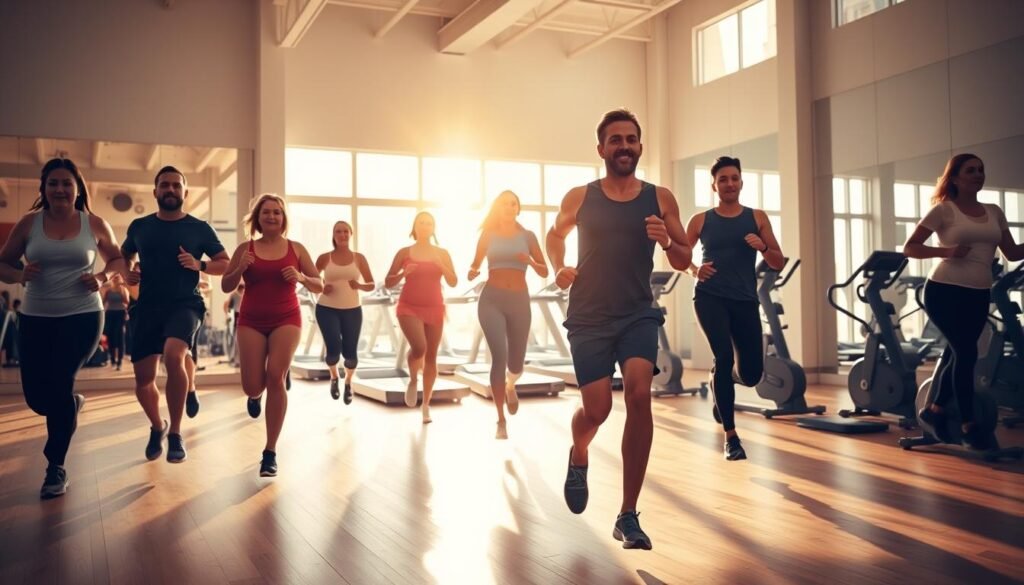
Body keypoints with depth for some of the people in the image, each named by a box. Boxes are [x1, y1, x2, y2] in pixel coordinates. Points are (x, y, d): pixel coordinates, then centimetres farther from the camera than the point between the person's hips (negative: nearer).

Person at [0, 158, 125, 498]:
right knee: (36, 396, 4)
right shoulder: (29, 223, 1)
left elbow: (117, 259, 13)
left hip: (82, 317, -2)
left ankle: (56, 469, 6)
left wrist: (103, 278, -8)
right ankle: (71, 406, 42)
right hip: (35, 319, 3)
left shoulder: (94, 224, 0)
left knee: (59, 386, -10)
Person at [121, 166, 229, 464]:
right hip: (147, 307, 3)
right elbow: (122, 257, 23)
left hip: (185, 304, -3)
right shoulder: (139, 226, 8)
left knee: (173, 356, -32)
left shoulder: (199, 228, 2)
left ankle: (176, 434, -17)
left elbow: (225, 263, 5)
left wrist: (199, 265, -14)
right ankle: (157, 427, 35)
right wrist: (126, 274, 1)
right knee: (143, 378, 3)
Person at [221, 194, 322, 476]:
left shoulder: (296, 249, 3)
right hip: (251, 321, 1)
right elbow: (226, 287, 5)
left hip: (287, 320, -1)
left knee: (275, 378, -16)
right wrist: (240, 269, -14)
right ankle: (255, 396, 41)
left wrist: (301, 277, -15)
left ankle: (270, 452, -5)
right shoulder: (245, 249, 3)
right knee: (252, 386, -3)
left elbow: (319, 286, 6)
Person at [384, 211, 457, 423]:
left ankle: (426, 404, 17)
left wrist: (441, 265, -16)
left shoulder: (442, 253, 6)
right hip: (409, 307, -2)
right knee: (419, 347, -25)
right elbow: (388, 282, 3)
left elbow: (453, 282, 0)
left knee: (431, 356, 4)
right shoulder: (404, 253, 2)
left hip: (434, 309, 2)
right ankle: (413, 380, 8)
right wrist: (403, 273, -16)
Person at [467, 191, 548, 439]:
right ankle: (501, 421, -8)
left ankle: (510, 386, 47)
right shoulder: (488, 234, 7)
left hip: (519, 300, 2)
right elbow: (475, 265, 11)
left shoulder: (527, 236, 8)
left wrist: (530, 261, -15)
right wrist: (472, 273, -13)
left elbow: (544, 272, 6)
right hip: (491, 300, -2)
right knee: (499, 356, -16)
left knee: (516, 362, 7)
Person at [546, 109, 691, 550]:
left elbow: (684, 262, 5)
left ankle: (628, 516, -7)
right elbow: (556, 234, 19)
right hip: (588, 316, 0)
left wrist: (666, 241, -17)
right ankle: (579, 457, 36)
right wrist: (558, 269, 0)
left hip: (638, 314, 0)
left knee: (640, 395, -20)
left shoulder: (660, 198, 0)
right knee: (597, 409, -6)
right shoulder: (579, 198, -1)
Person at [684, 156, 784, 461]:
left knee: (751, 373, 0)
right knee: (724, 357, -18)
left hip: (745, 300, 2)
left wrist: (763, 247, -14)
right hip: (710, 297, -2)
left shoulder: (757, 218, 8)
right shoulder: (700, 221, 5)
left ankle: (719, 380, 38)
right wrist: (695, 269, -11)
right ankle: (731, 436, -5)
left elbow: (779, 263, 7)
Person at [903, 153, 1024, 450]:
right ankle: (968, 426, 0)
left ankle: (936, 409, 28)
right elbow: (909, 248, -6)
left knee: (958, 353, 8)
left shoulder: (994, 212, 13)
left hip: (978, 295, 6)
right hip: (945, 291, -5)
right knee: (966, 353, -10)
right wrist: (946, 251, -20)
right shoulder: (943, 210, -3)